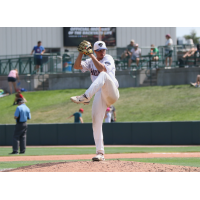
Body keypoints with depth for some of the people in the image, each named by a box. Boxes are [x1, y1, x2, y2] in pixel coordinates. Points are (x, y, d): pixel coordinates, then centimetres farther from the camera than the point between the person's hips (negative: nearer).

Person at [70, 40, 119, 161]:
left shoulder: (108, 59, 2)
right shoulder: (91, 62, 19)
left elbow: (102, 69, -18)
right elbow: (77, 66, 5)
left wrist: (91, 56, -16)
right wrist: (81, 53, -7)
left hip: (112, 94, -5)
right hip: (100, 95, 5)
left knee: (103, 74, -34)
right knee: (96, 122, -8)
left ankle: (85, 97, -52)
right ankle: (100, 153, -4)